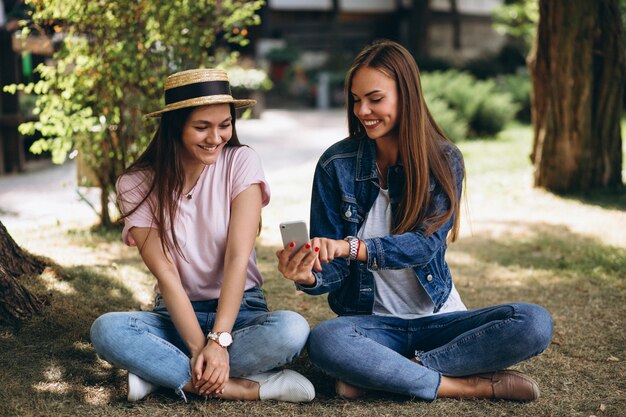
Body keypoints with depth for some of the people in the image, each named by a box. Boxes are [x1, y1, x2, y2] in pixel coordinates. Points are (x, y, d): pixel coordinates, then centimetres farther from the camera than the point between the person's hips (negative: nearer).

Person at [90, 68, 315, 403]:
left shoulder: (241, 163, -7)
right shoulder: (137, 185, -6)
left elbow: (238, 257, -16)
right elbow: (166, 274, -13)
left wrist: (219, 340, -26)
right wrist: (200, 348, -25)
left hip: (238, 310, 0)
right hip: (176, 314, 1)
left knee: (293, 329, -32)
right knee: (106, 330, -29)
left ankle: (164, 373, -21)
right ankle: (249, 387, -27)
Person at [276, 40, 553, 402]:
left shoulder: (443, 160, -3)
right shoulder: (336, 164, -4)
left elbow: (426, 244, -17)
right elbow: (333, 268, -4)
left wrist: (352, 246, -33)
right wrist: (309, 276, -29)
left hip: (438, 317, 2)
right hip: (372, 322, -1)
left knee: (534, 323, -24)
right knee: (325, 341, -36)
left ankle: (378, 374, -22)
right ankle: (471, 386, -23)